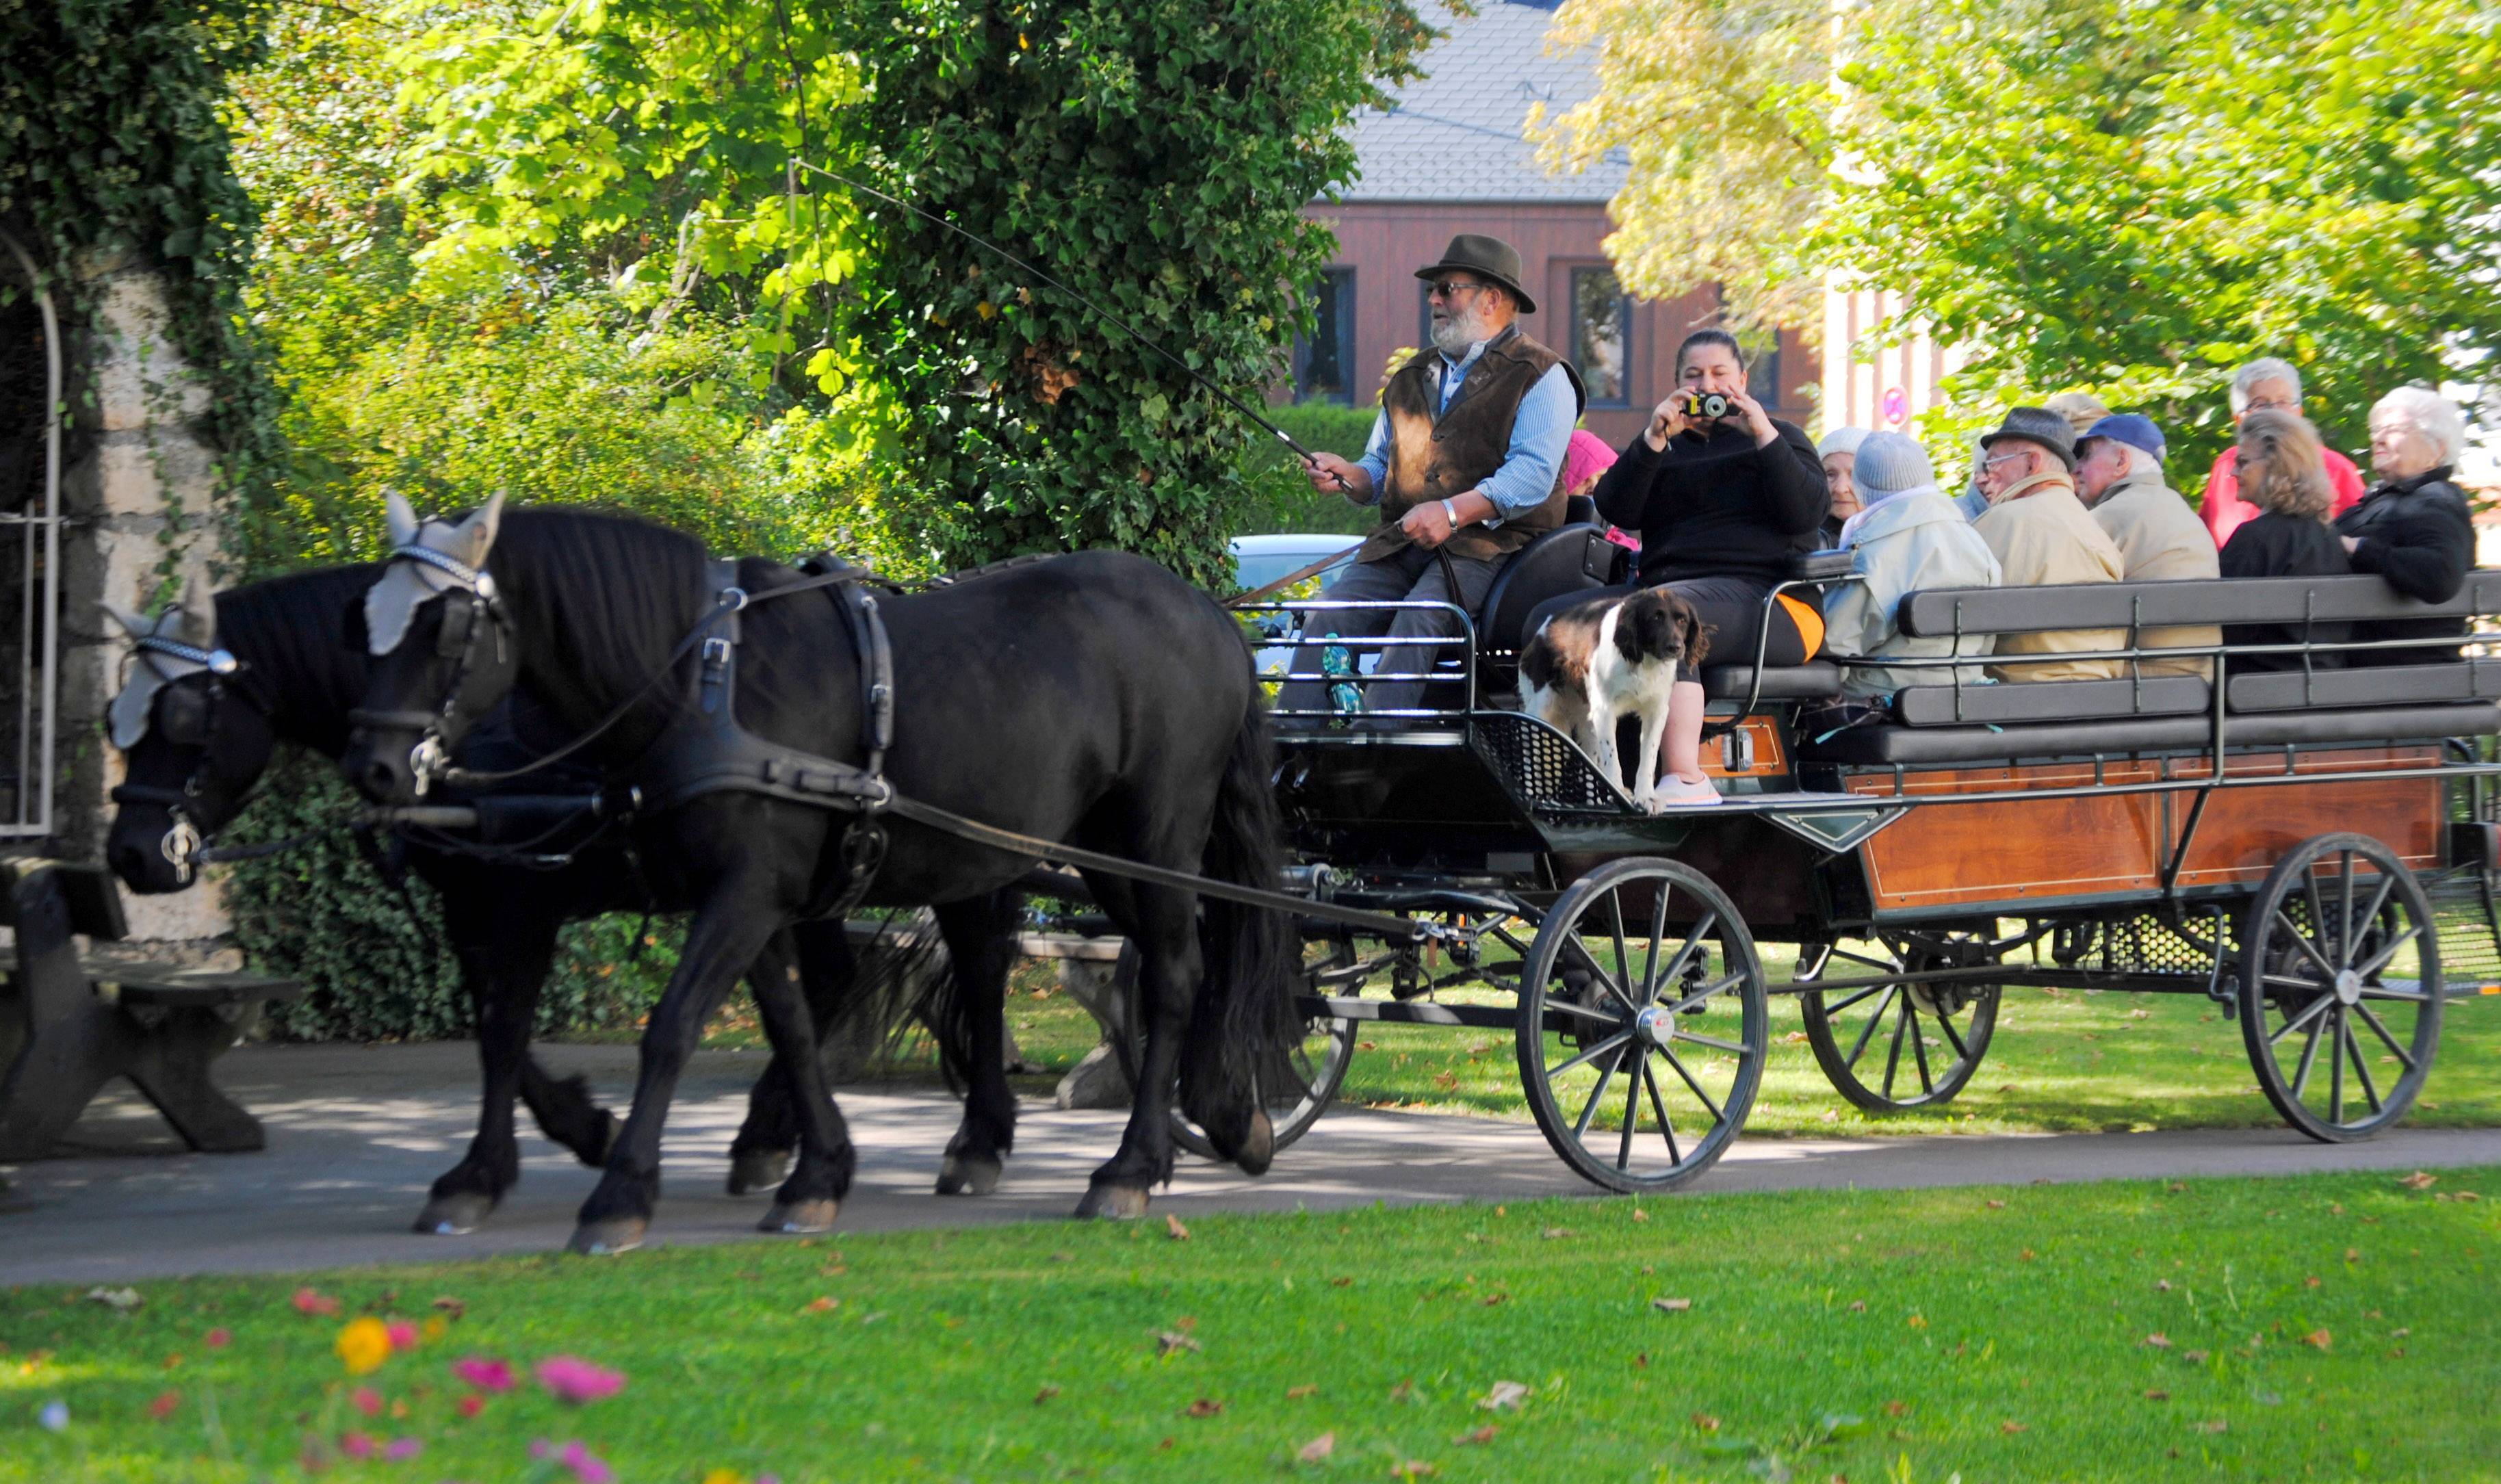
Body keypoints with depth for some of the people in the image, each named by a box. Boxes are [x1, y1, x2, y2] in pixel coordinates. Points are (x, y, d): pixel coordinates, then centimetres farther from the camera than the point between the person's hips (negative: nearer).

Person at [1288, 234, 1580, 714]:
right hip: (1399, 546, 6)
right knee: (1329, 616, -20)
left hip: (1490, 545, -6)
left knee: (1417, 623, -33)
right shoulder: (1412, 379, 26)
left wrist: (1453, 511, -22)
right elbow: (1381, 468, 27)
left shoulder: (1539, 377, 3)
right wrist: (1347, 475, 2)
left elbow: (1533, 475, -11)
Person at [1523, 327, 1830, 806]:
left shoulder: (1781, 439, 19)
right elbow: (1615, 509, 8)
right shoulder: (1666, 446, 27)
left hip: (1759, 595, -5)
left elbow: (1808, 513, -1)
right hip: (1664, 584, 5)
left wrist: (1764, 436, -5)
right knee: (1550, 620, -19)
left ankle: (1685, 779, -45)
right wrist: (1654, 439, -2)